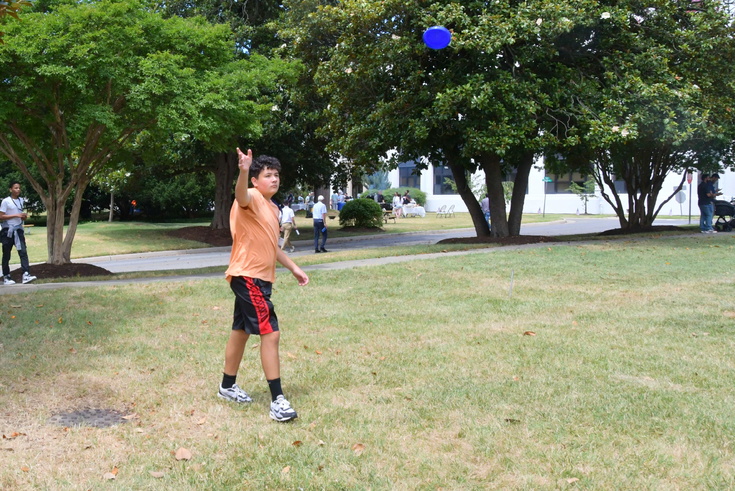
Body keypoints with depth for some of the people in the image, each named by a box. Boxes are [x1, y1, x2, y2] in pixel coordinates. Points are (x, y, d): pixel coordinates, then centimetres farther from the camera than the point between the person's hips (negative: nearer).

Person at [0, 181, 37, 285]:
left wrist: (24, 216, -1)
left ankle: (26, 275, -16)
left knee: (23, 252, -8)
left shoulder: (22, 201, 11)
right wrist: (16, 215, -18)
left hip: (18, 230, 5)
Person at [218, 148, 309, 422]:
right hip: (248, 277, -10)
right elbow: (241, 196, -39)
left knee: (241, 332, 19)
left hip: (260, 278, 10)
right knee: (271, 333, -14)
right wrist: (244, 171, -58)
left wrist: (293, 268, 25)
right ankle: (277, 400, -10)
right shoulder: (252, 198, -12)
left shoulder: (273, 209, 16)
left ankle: (228, 387, 33)